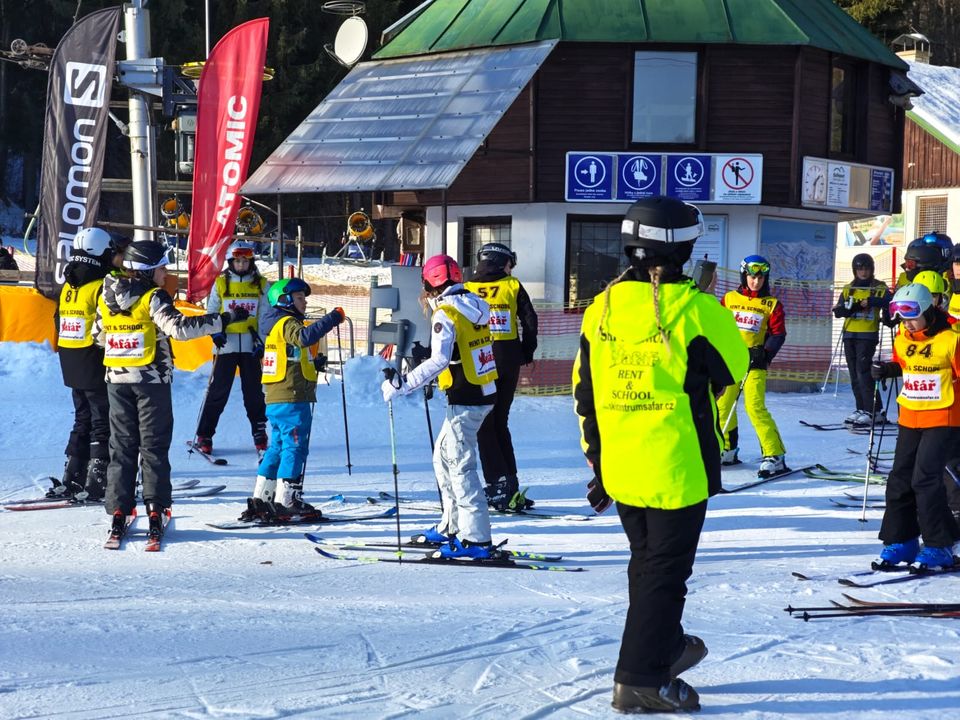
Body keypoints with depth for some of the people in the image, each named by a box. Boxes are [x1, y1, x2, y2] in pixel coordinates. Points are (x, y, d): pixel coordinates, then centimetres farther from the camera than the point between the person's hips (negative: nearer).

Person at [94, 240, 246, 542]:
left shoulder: (107, 297, 5)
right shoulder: (154, 298, -14)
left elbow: (99, 336, 12)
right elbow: (179, 328, -24)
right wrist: (224, 320, -20)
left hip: (117, 380, 5)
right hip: (152, 380, -5)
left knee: (122, 446, 10)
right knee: (154, 446, 3)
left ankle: (119, 511, 7)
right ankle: (156, 509, 1)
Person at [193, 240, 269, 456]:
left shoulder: (260, 284, 6)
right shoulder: (220, 283, 5)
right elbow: (211, 312, 8)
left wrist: (262, 340, -5)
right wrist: (216, 332, -9)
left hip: (251, 346, 1)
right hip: (226, 344, -1)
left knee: (254, 391, 7)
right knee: (218, 391, -2)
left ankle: (260, 433, 17)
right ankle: (204, 435, 3)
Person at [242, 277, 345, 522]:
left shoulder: (277, 325, 21)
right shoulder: (287, 323, -9)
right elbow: (304, 337, -31)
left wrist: (313, 364, 14)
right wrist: (333, 318, -28)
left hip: (276, 400, 10)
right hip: (292, 399, -10)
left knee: (279, 446, 15)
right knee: (295, 447, -7)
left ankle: (260, 499, 16)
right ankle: (286, 501, -7)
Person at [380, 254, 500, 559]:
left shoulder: (445, 313, -15)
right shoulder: (471, 305, 11)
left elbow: (439, 361, -26)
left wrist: (402, 384, -26)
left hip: (465, 399, -9)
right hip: (483, 394, 9)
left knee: (460, 465, -7)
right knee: (444, 457, 19)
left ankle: (477, 540, -9)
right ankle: (452, 527, 26)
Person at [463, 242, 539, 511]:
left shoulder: (466, 290, 3)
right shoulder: (513, 287, 4)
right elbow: (530, 322, 0)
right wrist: (526, 354, 12)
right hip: (509, 362, 2)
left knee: (485, 426, 3)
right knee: (500, 422, 13)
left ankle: (499, 484, -7)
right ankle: (509, 485, 11)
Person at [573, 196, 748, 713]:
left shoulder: (601, 309, 1)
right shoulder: (696, 308, -15)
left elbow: (585, 394, 7)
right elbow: (733, 367, 0)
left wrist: (596, 461, 16)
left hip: (619, 469, 6)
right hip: (678, 468, -5)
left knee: (646, 561, 22)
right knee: (665, 573, 3)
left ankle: (665, 645, 39)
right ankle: (641, 680, 4)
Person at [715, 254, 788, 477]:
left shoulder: (772, 304, 2)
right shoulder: (729, 299, 8)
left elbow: (778, 334, 0)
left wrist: (765, 353, -14)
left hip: (755, 362, -4)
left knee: (755, 407, -15)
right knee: (723, 405, 10)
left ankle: (775, 456, -12)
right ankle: (727, 451, 29)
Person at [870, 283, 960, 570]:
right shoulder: (902, 339, 5)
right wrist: (885, 369, 3)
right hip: (910, 418, 7)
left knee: (925, 477, -13)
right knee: (900, 478, 7)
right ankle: (900, 542, 19)